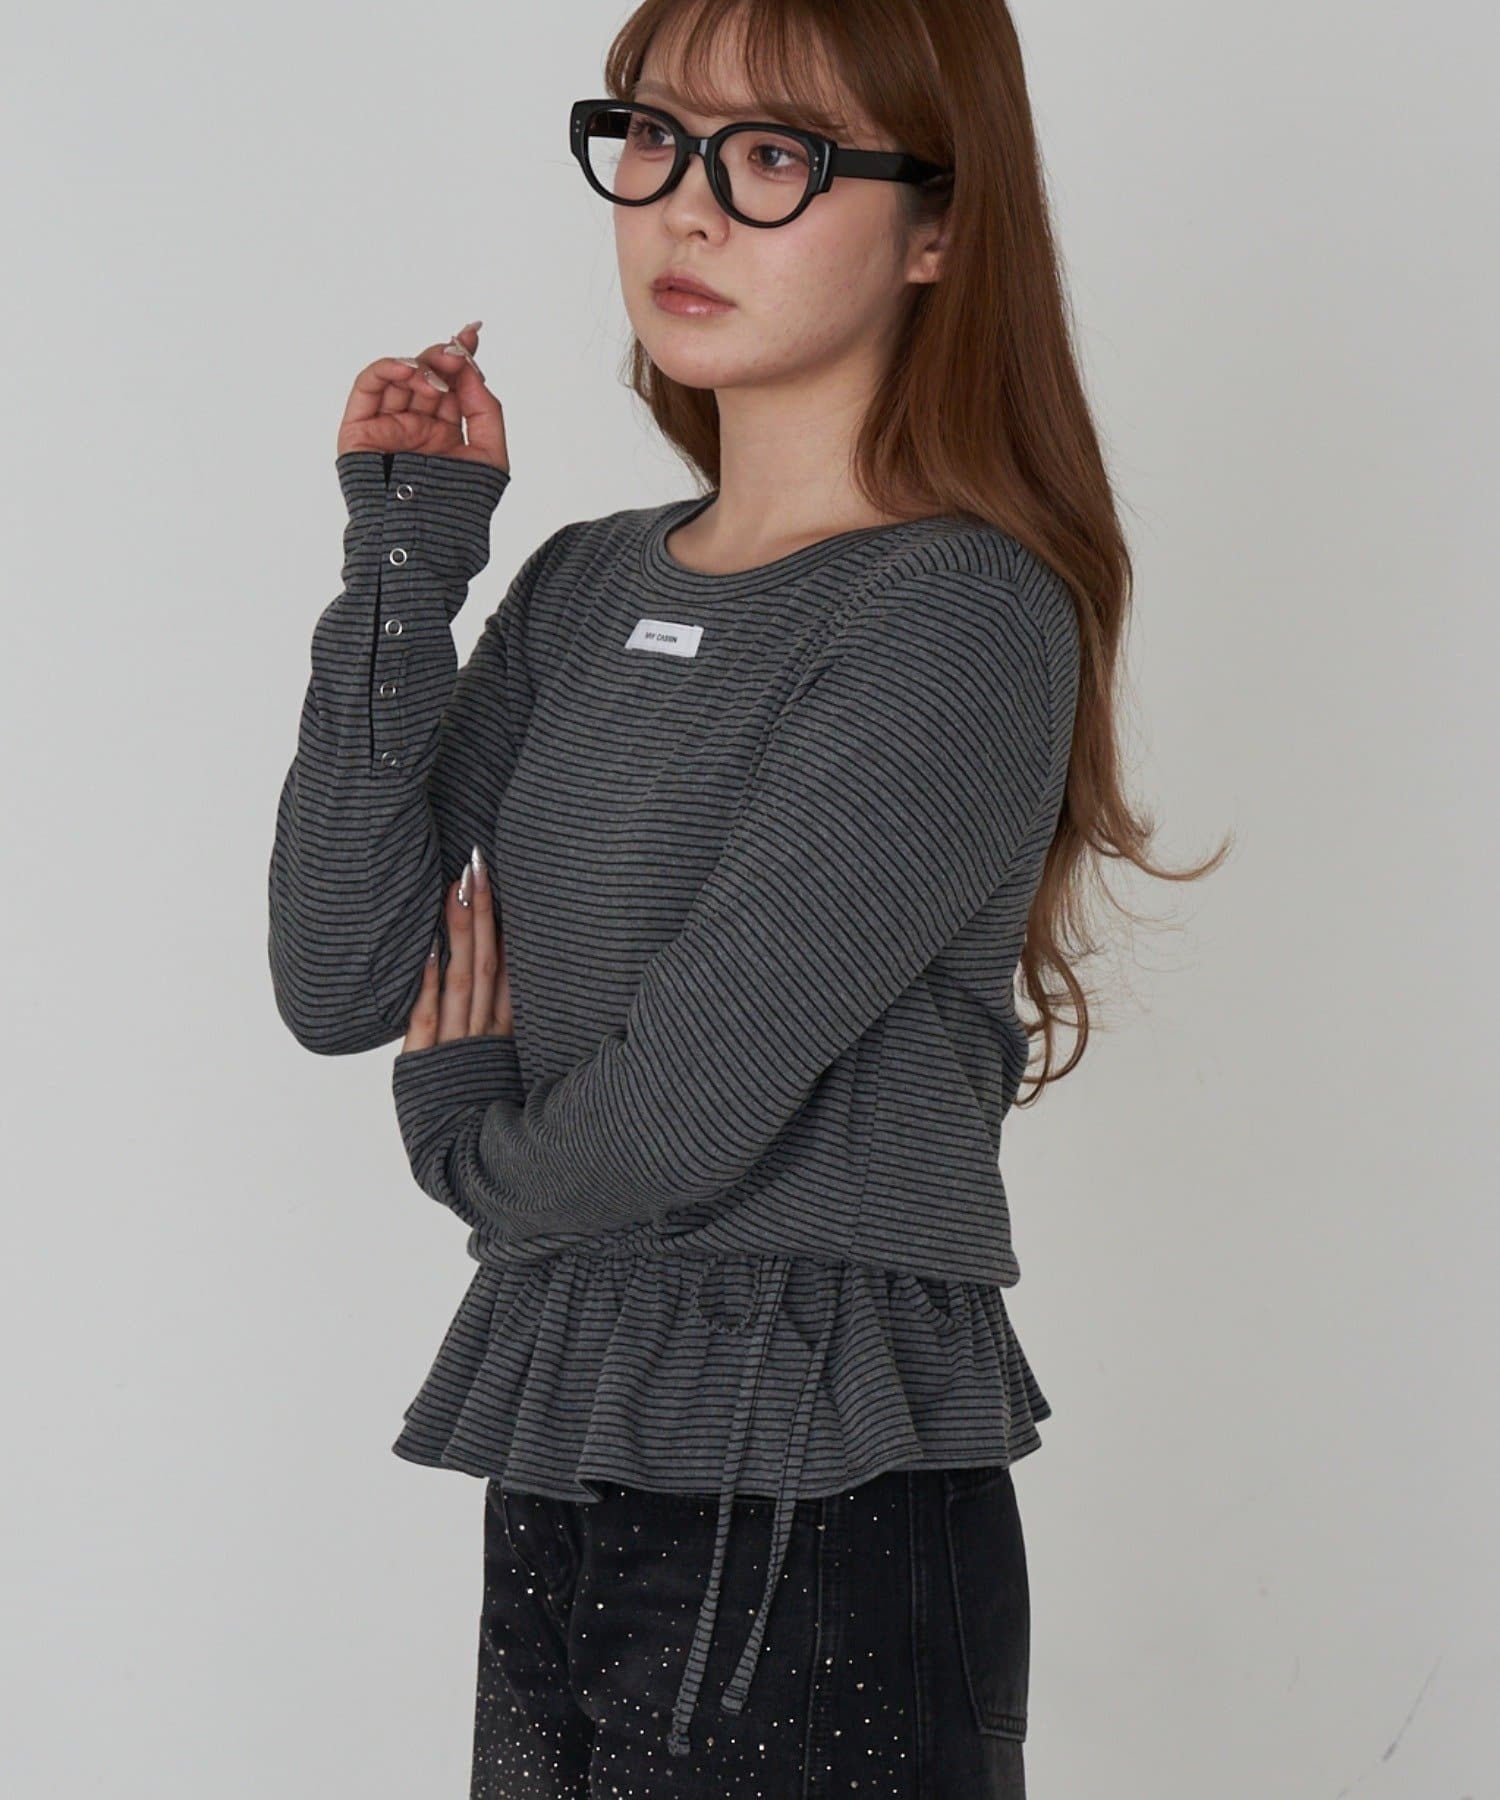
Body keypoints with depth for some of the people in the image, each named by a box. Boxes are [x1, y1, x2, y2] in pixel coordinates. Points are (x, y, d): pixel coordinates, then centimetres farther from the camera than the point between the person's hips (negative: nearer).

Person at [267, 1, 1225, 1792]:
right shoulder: (585, 588, 9)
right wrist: (404, 561, -3)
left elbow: (687, 1105, -19)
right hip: (557, 1494, 7)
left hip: (823, 1518, -7)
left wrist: (467, 1137, 2)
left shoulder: (958, 620, -14)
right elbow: (338, 979, 0)